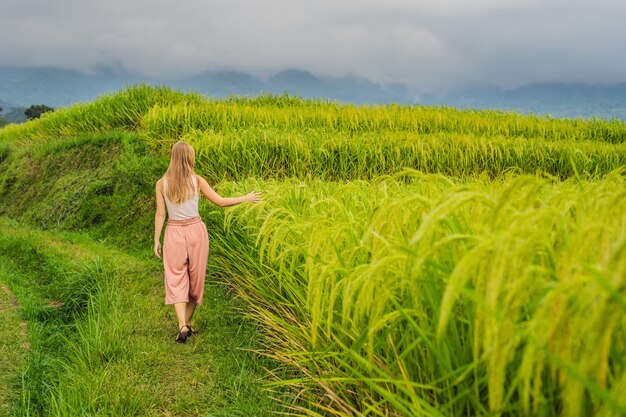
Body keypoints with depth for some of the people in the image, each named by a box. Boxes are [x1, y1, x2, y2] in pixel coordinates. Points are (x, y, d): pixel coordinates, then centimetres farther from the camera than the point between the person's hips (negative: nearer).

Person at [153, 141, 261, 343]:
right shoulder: (197, 181, -7)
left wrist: (156, 241, 5)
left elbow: (160, 214, -4)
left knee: (176, 280, 7)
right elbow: (221, 201, -2)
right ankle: (188, 323, 25)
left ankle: (182, 325, -9)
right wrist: (246, 198, 11)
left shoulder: (162, 183, -6)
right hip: (196, 230, 0)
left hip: (174, 233, 0)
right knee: (195, 278, 15)